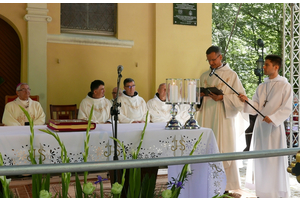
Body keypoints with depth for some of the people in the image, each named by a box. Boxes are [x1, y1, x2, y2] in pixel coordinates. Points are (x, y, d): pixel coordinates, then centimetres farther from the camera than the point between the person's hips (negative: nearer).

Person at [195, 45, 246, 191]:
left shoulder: (231, 75, 1)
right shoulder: (204, 76, 15)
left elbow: (240, 97, -5)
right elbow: (198, 97, 20)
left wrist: (222, 97, -16)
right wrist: (200, 95, -3)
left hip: (223, 119, -4)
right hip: (206, 118, 4)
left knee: (223, 149, -5)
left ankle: (225, 185, 3)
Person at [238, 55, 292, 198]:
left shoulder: (285, 86, -5)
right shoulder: (261, 86, 12)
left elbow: (287, 109, -10)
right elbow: (256, 107, 7)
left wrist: (273, 118, -23)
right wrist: (247, 101, -11)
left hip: (275, 127, -6)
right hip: (260, 126, 6)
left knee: (275, 159, -1)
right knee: (260, 159, 9)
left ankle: (279, 192, 12)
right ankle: (263, 191, 21)